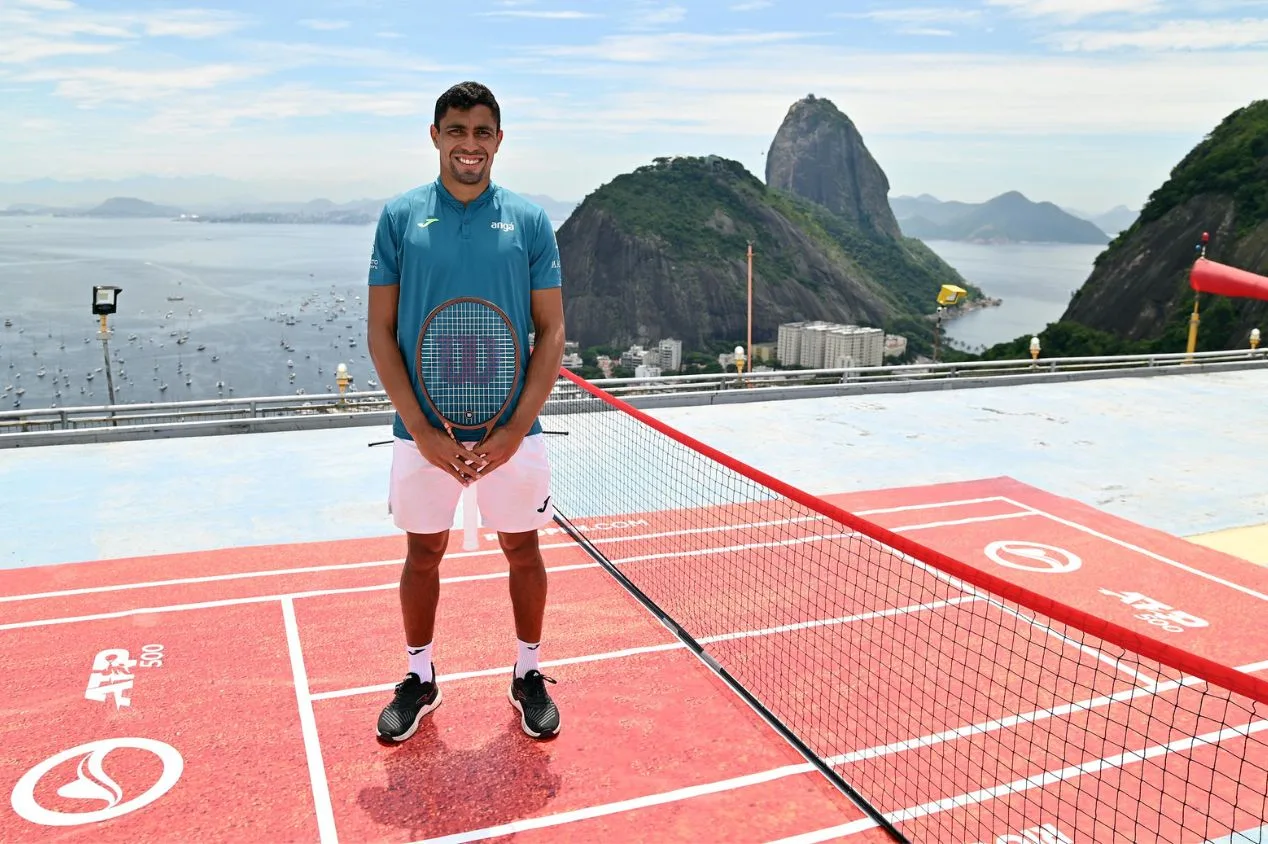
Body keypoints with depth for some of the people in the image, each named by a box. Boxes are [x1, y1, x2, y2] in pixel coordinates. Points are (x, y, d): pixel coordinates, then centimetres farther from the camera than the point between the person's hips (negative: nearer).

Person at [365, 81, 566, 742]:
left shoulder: (529, 221, 1)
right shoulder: (400, 216, 1)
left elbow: (551, 332, 0)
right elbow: (380, 331, 0)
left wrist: (515, 429, -11)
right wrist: (422, 430, -11)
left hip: (512, 431, 0)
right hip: (423, 432, 0)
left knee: (522, 551, 11)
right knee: (423, 554, 12)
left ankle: (528, 675, 32)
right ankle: (419, 679, 33)